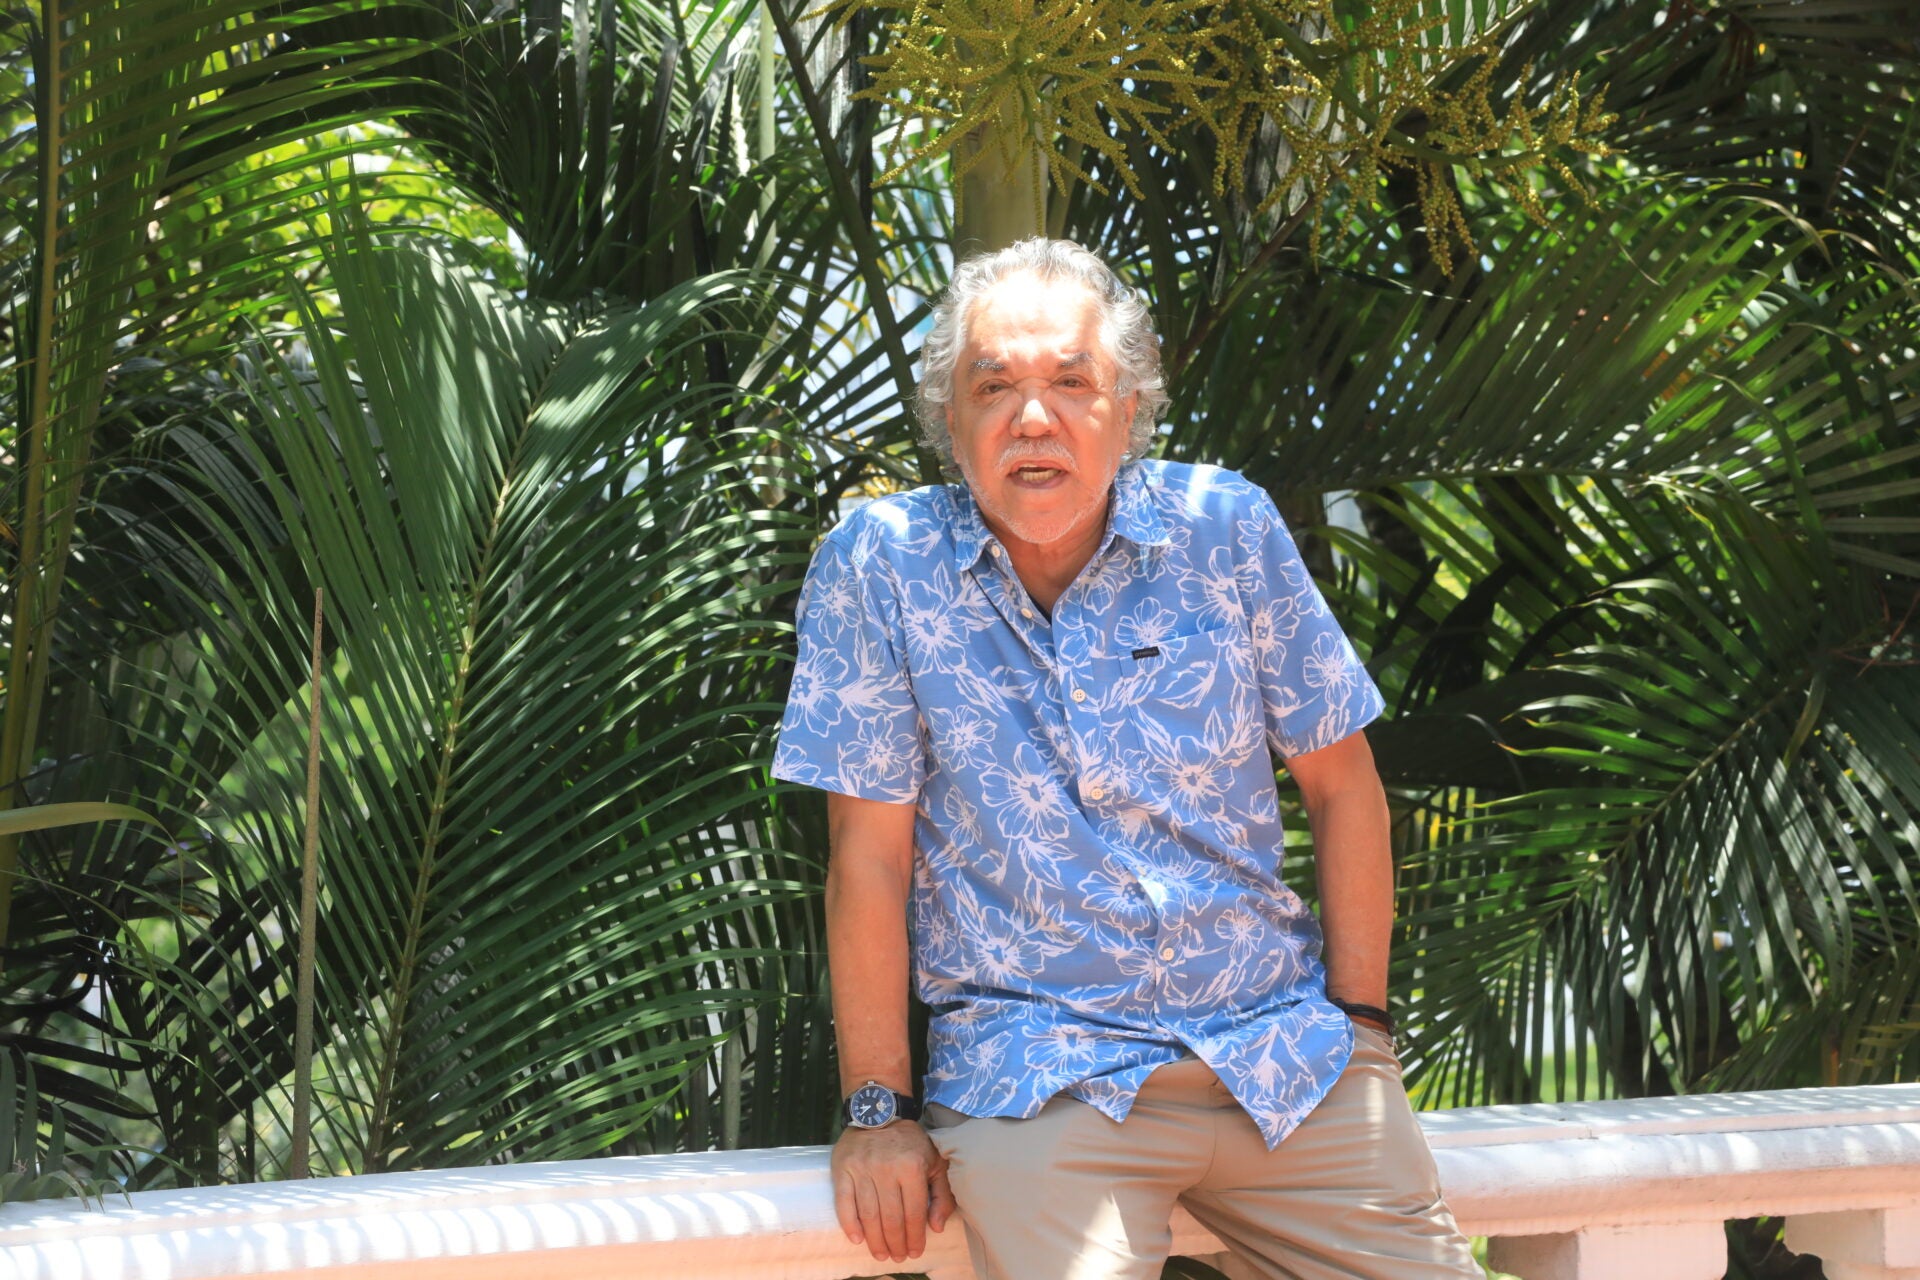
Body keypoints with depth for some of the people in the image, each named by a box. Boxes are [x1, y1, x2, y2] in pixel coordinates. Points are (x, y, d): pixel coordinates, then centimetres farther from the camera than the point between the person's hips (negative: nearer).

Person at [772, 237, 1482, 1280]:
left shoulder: (1226, 529, 2)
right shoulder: (878, 565, -4)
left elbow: (1340, 784, 8)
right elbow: (869, 853, -4)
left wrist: (1358, 1021, 2)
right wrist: (878, 1109, -6)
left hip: (1282, 1042, 3)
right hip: (1035, 1070, -3)